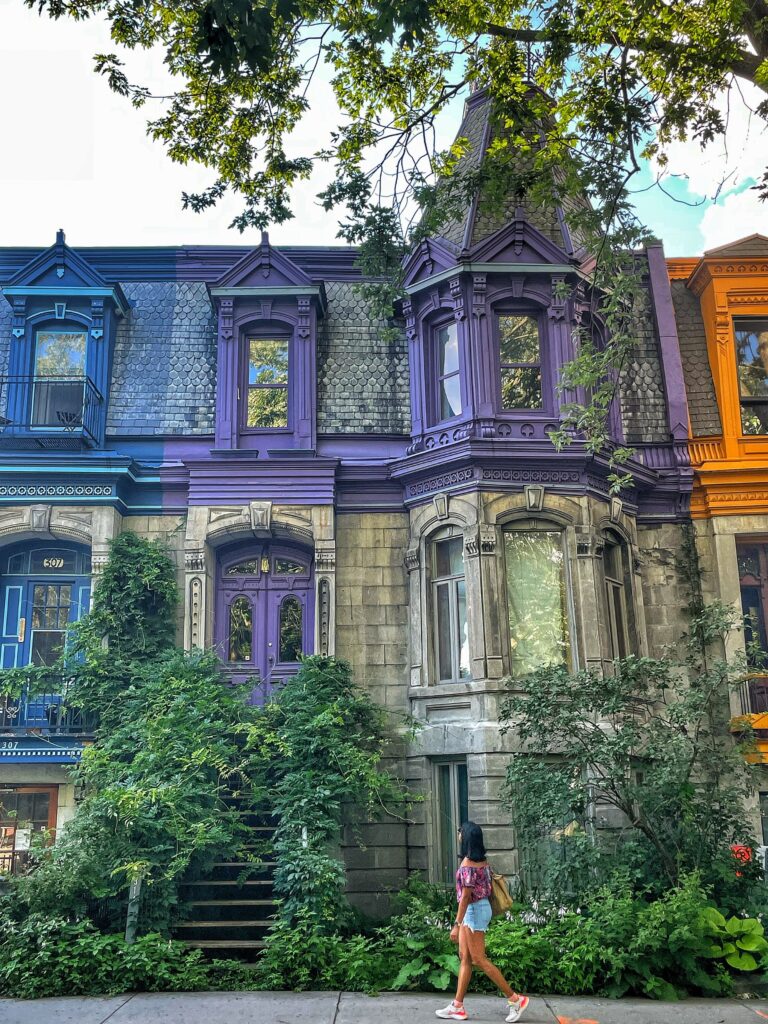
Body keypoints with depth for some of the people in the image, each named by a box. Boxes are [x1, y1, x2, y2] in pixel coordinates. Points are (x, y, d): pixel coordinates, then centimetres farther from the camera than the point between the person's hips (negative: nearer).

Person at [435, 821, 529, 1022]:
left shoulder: (468, 863, -19)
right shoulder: (482, 860, 8)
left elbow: (466, 895, -21)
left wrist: (457, 924, -19)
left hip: (474, 910, -10)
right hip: (480, 908, 10)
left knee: (479, 960, -3)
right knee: (465, 958, 11)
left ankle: (515, 999, 1)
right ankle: (457, 1006, 14)